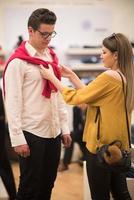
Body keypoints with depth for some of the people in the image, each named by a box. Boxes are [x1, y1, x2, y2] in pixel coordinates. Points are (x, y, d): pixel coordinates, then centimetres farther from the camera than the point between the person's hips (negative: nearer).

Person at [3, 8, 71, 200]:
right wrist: (18, 138, -16)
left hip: (53, 133, 7)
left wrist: (64, 128, 11)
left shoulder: (52, 58, 11)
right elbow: (12, 103, -13)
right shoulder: (18, 62, -10)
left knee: (48, 184, 14)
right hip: (31, 134, -6)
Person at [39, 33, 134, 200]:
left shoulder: (108, 77, -19)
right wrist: (71, 76, 12)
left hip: (101, 144, -8)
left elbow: (75, 98, -13)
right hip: (119, 144, 8)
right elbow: (90, 95, 12)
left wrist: (51, 77, -3)